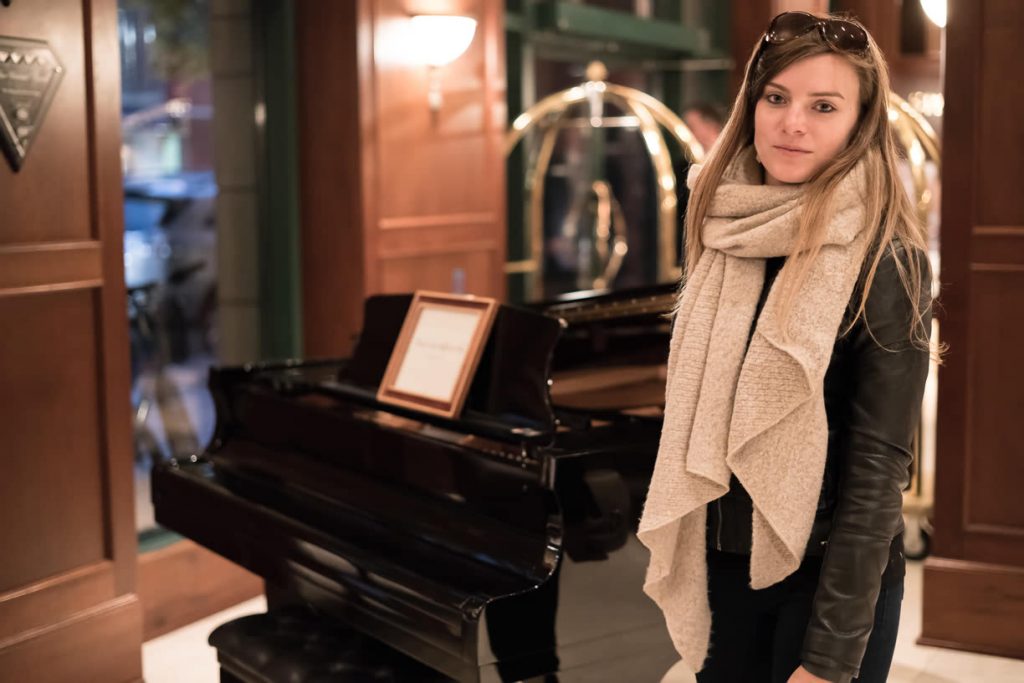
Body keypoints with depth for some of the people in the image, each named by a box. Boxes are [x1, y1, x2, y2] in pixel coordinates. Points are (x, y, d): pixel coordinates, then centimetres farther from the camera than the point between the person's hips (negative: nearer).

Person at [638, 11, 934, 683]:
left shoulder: (886, 261, -16)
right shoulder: (726, 232, 1)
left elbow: (878, 469, -17)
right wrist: (677, 554, 11)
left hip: (828, 574, -5)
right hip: (721, 561, 5)